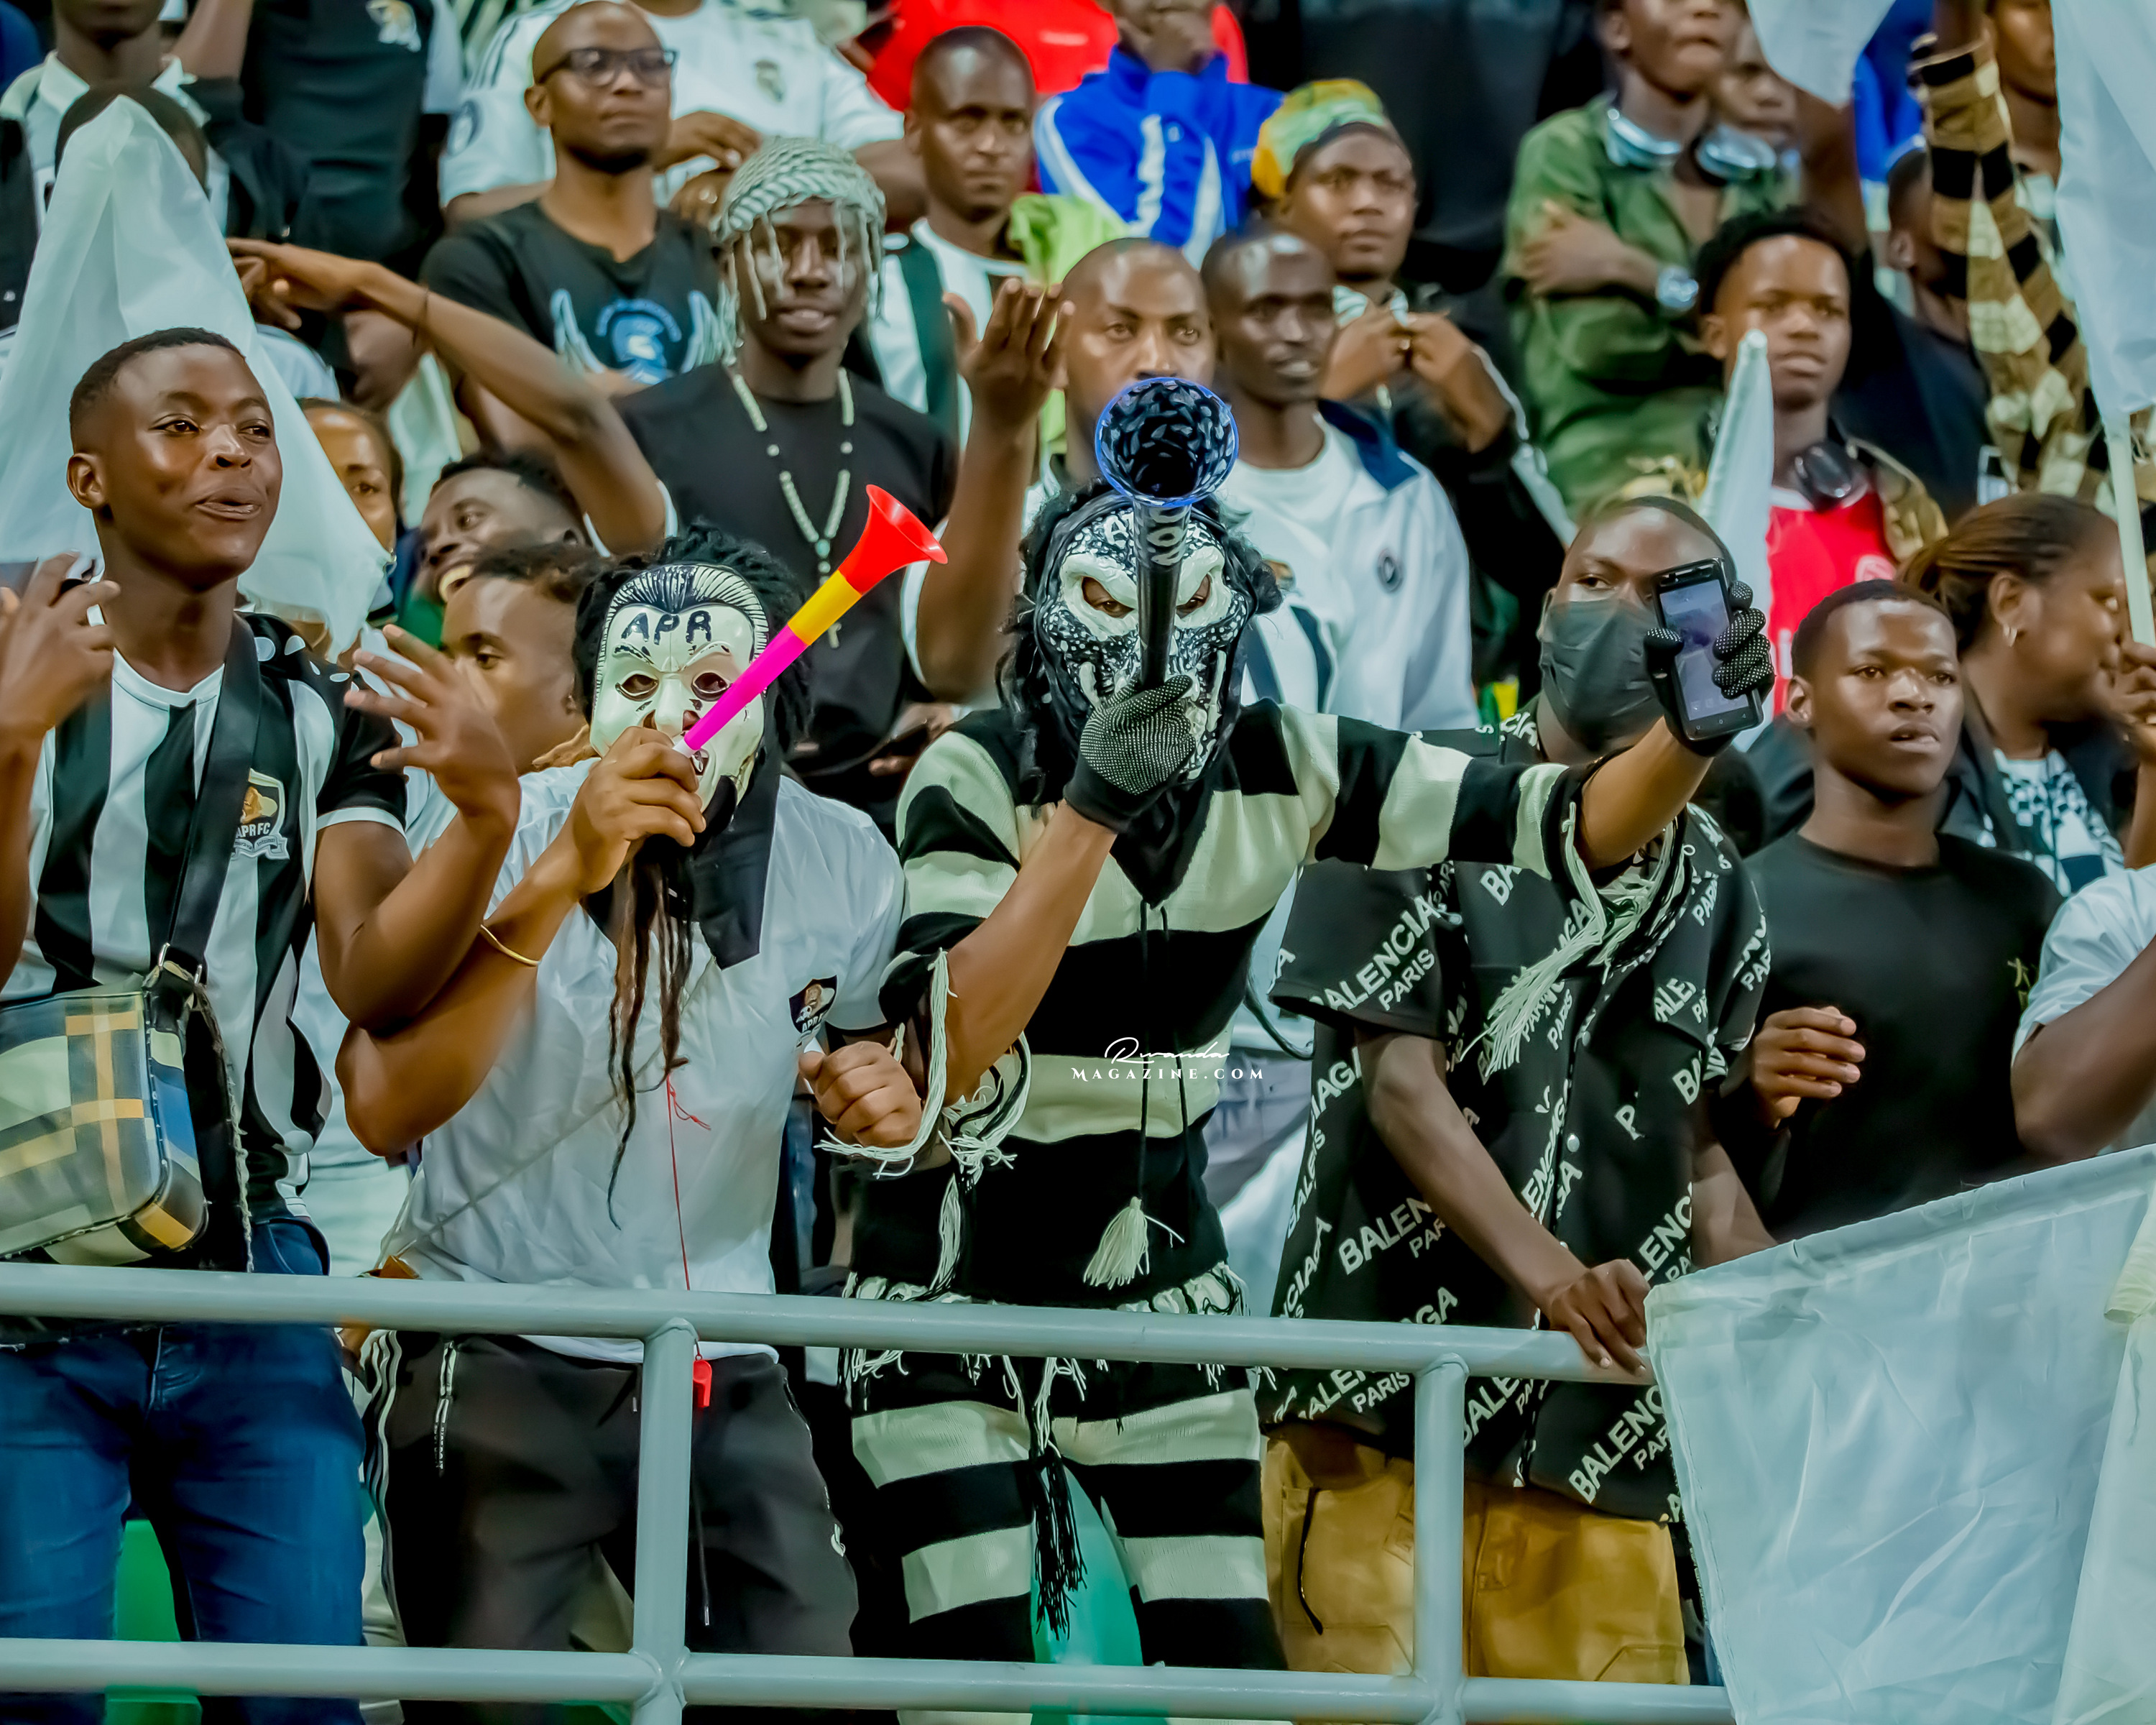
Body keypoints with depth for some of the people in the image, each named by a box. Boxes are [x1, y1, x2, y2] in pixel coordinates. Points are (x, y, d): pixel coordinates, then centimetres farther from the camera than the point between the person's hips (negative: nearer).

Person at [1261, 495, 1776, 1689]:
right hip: (1384, 1410, -4)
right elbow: (1402, 1082, -7)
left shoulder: (1714, 889, 16)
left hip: (1601, 1443, 4)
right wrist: (1552, 1275, -22)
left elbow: (1702, 1159, 14)